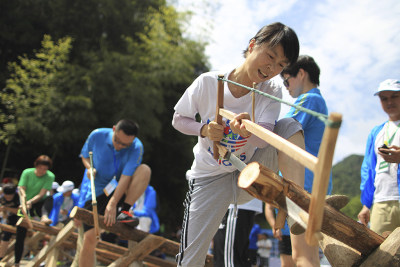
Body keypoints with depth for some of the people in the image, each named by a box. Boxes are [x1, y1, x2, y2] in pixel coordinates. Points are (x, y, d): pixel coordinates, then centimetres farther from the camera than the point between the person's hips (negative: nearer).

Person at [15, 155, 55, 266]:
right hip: (26, 206, 1)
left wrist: (30, 201, -32)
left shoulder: (50, 176, -11)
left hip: (40, 204, -1)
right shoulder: (27, 172, -7)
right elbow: (21, 189, -12)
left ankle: (44, 216, -56)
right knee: (20, 234, -2)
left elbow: (41, 194, -16)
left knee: (50, 199, -31)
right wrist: (24, 201, -30)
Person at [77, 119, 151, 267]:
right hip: (97, 191, 0)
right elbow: (84, 155, 7)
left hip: (121, 191, 0)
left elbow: (126, 177, -25)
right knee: (89, 239, -11)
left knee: (144, 170, -27)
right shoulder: (97, 136, -12)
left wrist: (112, 204, -34)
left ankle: (124, 212, -23)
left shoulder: (136, 147, -18)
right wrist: (89, 167, -16)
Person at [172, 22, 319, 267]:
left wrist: (250, 130, -50)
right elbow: (178, 119, -1)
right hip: (210, 177, -1)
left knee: (289, 127, -24)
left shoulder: (271, 92, -9)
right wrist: (204, 130, -23)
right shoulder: (208, 83, -13)